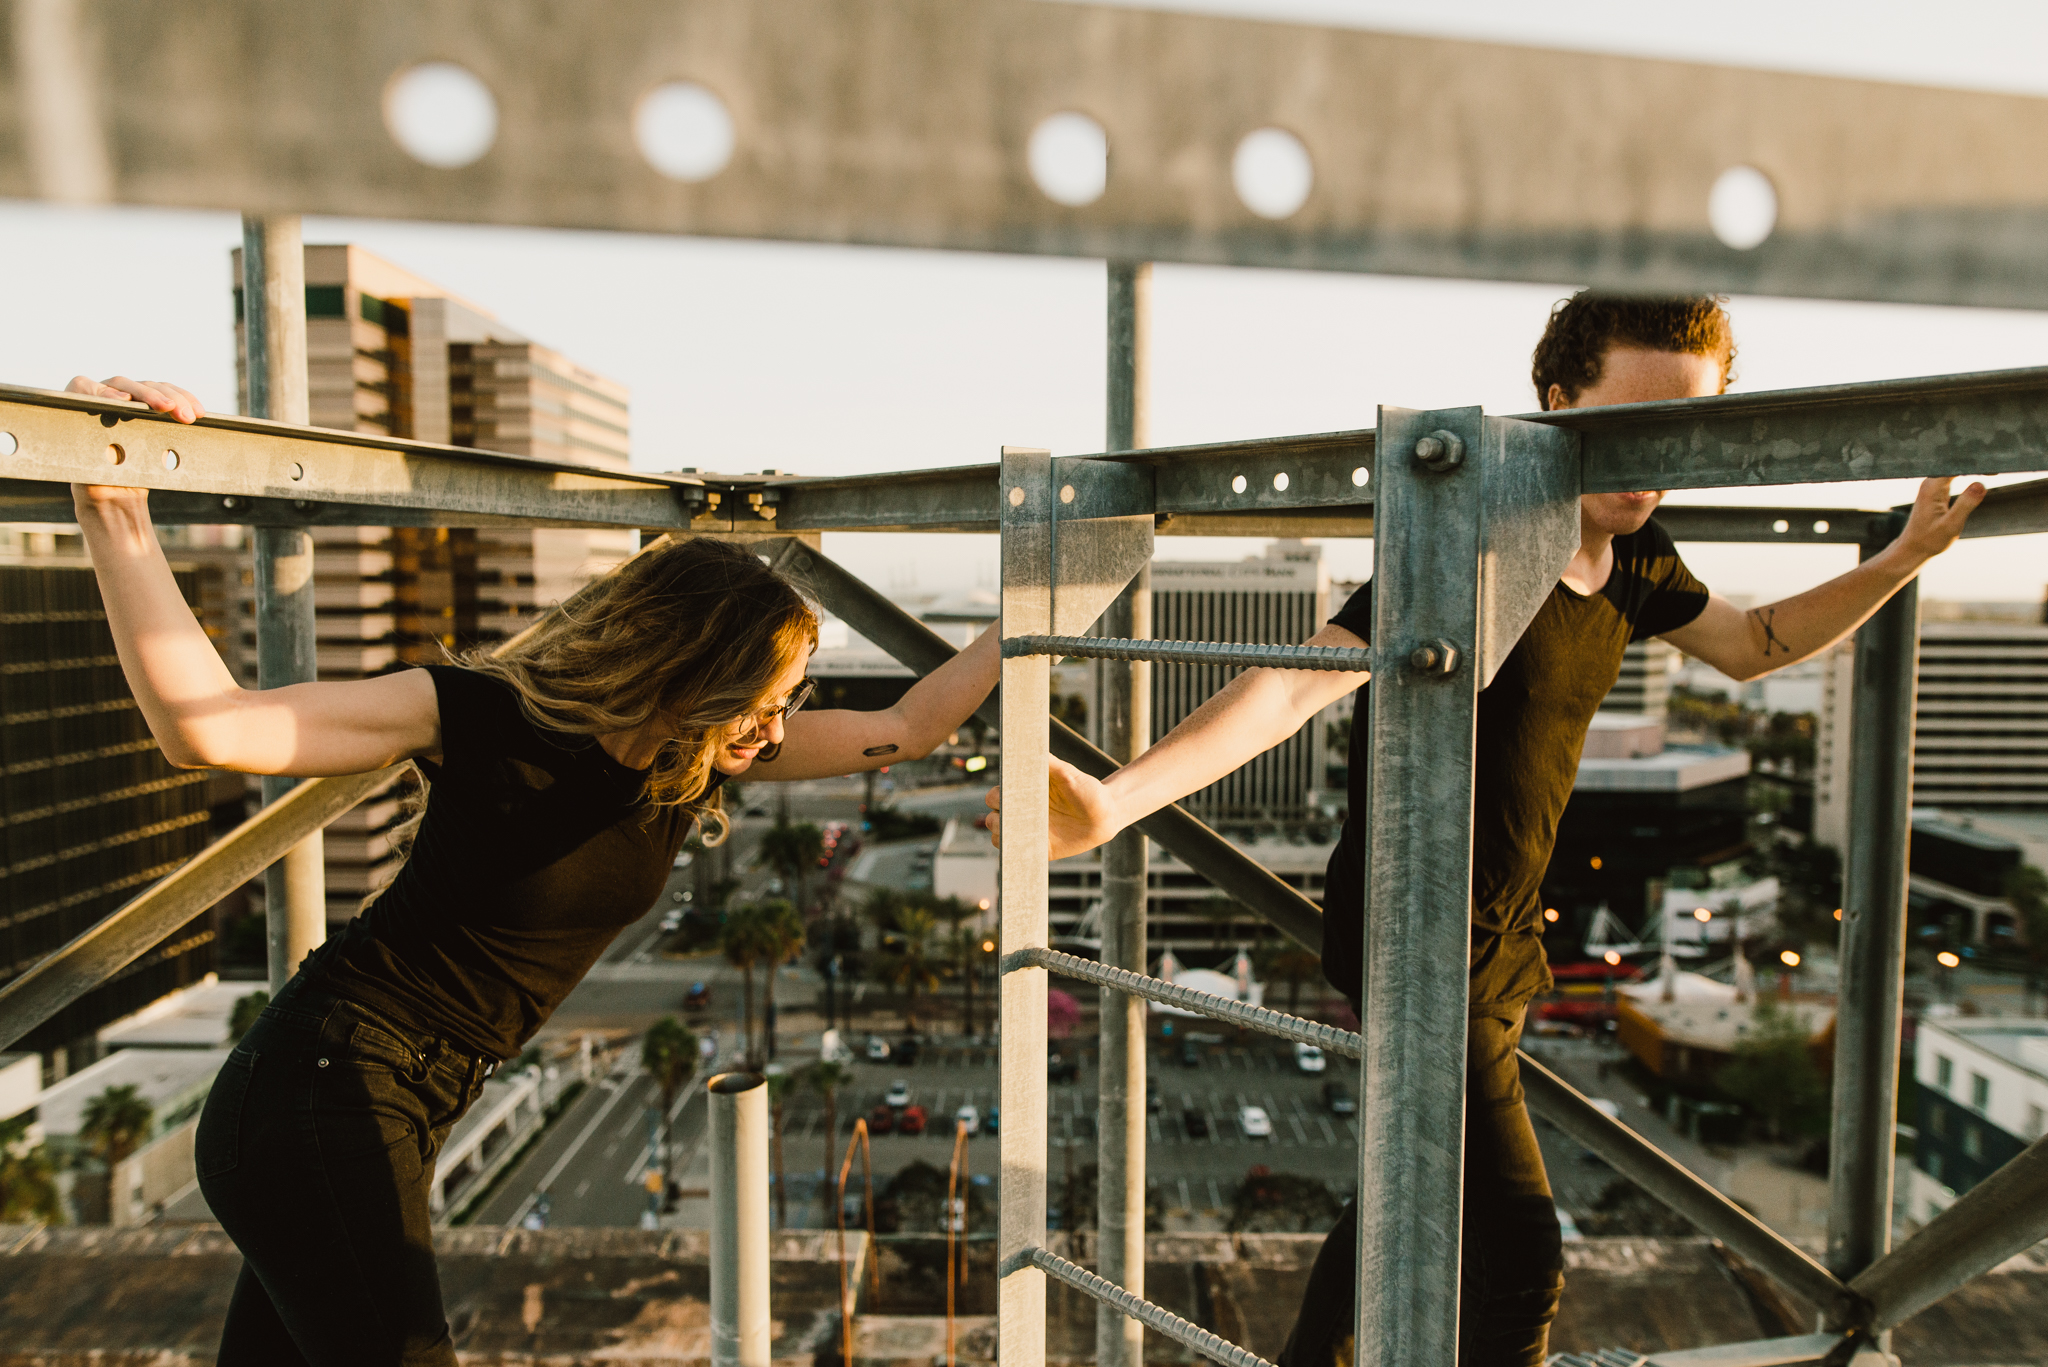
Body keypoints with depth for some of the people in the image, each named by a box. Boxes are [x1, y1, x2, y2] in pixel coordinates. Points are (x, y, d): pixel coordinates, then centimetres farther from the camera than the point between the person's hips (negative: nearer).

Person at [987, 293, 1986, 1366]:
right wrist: (1113, 800, -47)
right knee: (1518, 1259, -7)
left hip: (1501, 939, 9)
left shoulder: (1635, 562, 2)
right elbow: (1298, 681, -36)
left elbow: (1756, 644, 22)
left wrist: (1906, 556, 14)